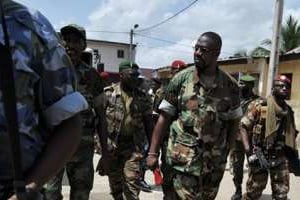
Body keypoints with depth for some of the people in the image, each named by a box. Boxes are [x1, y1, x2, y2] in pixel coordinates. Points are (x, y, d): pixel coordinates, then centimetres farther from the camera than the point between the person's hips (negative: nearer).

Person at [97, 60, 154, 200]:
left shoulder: (143, 96, 1)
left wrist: (152, 146, 5)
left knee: (132, 183, -5)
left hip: (134, 146, 0)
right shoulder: (108, 93, -3)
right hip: (111, 145, 1)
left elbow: (148, 122, 6)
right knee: (114, 183, 15)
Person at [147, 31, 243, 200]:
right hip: (184, 158, -2)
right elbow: (164, 118, -3)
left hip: (214, 161, 3)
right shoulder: (181, 79, -5)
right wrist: (153, 153, -4)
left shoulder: (230, 86, -1)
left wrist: (226, 152, 5)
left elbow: (234, 122, 10)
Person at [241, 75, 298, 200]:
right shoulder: (259, 105, -8)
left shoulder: (288, 111, 10)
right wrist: (248, 150, -17)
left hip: (280, 158, 5)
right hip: (260, 156, -5)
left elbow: (291, 136, 18)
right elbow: (243, 126, -9)